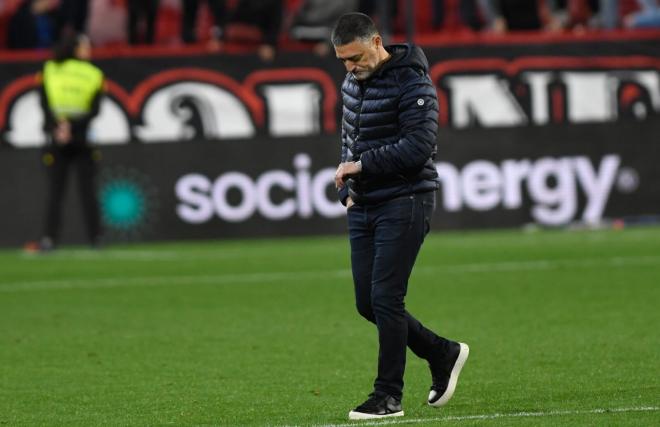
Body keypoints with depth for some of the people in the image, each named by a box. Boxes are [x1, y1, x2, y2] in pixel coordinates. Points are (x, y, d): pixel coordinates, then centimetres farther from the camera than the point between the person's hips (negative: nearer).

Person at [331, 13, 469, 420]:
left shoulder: (411, 81, -15)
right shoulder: (353, 82, 11)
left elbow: (419, 146, -22)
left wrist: (362, 164, -19)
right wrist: (348, 189, 8)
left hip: (404, 203, -8)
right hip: (364, 207, 8)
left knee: (385, 298, -11)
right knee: (368, 304, 7)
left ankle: (389, 395, -1)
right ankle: (443, 354, 25)